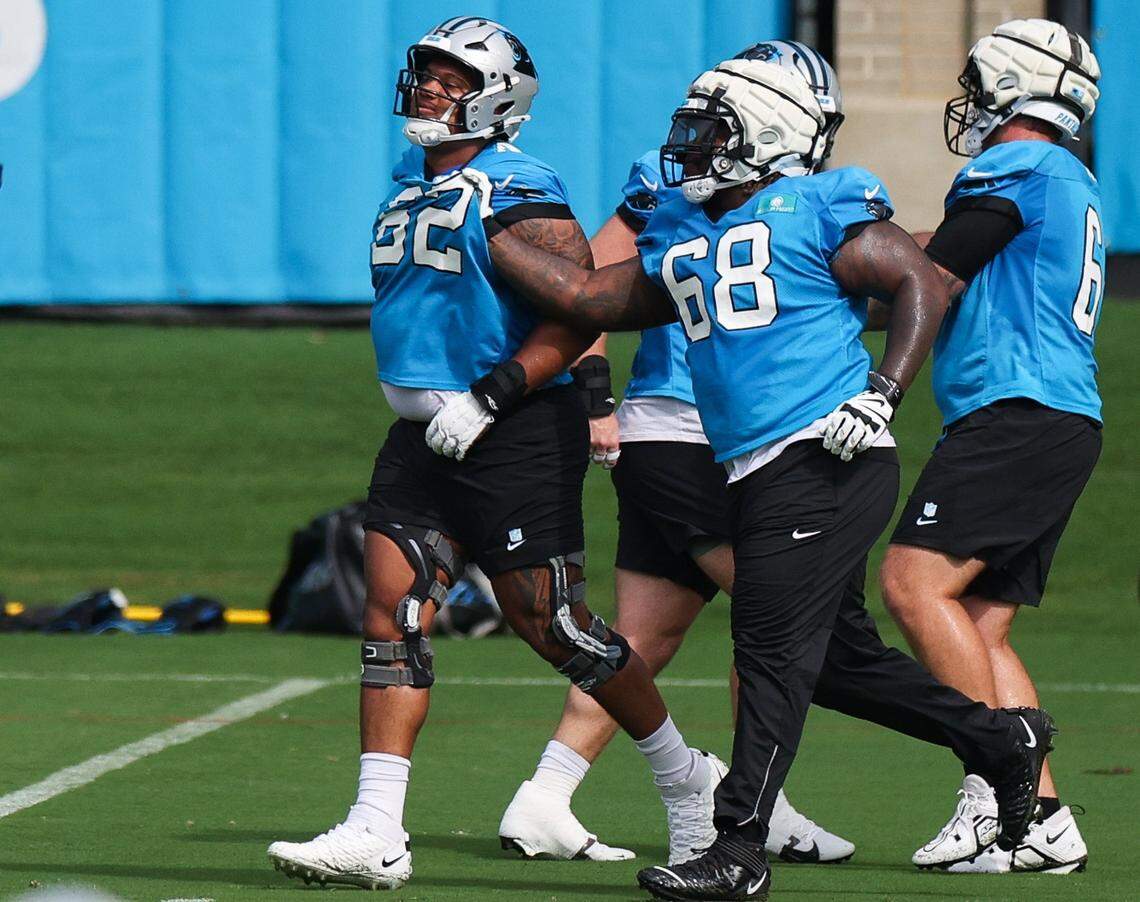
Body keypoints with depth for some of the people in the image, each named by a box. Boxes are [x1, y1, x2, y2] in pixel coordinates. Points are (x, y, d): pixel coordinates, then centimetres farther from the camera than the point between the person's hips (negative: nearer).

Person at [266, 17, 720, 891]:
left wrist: (487, 400, -22)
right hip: (425, 434, 8)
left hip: (515, 434, -8)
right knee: (392, 611, -3)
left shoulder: (515, 193, -13)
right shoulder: (413, 187, 13)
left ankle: (685, 779, 19)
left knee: (550, 623, -2)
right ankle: (376, 835, -6)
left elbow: (580, 316, -19)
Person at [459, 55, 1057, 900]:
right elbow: (588, 298, 21)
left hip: (824, 460, -8)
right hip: (758, 476, 8)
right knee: (837, 655, 13)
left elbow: (924, 284, -6)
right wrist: (491, 233, 18)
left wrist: (881, 394, -15)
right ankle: (999, 737, 30)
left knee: (775, 650, -9)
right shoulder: (681, 240, 18)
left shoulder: (814, 212, -4)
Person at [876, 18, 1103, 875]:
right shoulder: (1075, 185, 23)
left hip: (1018, 412, -10)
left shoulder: (1015, 169, -6)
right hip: (1069, 425, 10)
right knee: (981, 625, 7)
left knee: (917, 581, -17)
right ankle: (1042, 817, 1)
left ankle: (997, 785, -20)